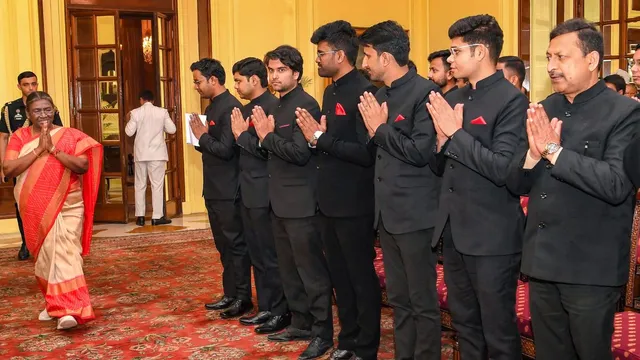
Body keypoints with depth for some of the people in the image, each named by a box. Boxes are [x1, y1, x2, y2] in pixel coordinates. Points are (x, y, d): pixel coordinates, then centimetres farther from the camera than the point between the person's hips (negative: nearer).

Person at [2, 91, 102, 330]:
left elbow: (83, 166, -12)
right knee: (45, 256, 14)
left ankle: (68, 309, -19)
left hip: (66, 207, -3)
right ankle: (54, 303, 28)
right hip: (35, 210, 4)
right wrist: (38, 150, -15)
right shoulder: (19, 137, 3)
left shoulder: (70, 136, -2)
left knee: (64, 253, -14)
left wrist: (53, 149, -18)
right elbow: (8, 170, -8)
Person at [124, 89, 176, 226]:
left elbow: (129, 132, -1)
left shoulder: (135, 112, -1)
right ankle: (157, 217, -1)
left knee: (140, 185, 9)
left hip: (140, 153, 1)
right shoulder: (162, 112, -2)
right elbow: (172, 129, -2)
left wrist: (129, 120, 16)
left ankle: (140, 216, 10)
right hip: (157, 153, -1)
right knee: (157, 184, 0)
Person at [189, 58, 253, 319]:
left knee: (235, 244, 0)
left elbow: (226, 149, -23)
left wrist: (202, 136, -10)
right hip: (214, 189, 10)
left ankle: (243, 298, 10)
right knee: (224, 245, 15)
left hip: (228, 191, -10)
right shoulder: (212, 107, 14)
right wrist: (200, 139, -1)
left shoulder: (230, 107, -16)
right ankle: (230, 295, 25)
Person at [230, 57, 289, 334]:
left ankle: (281, 312, 11)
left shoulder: (273, 107, -14)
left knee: (271, 255, 0)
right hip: (248, 192, 9)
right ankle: (266, 308, 24)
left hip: (264, 193, -9)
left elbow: (268, 149, -22)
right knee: (257, 254, 14)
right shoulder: (246, 109, 14)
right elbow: (238, 149, 14)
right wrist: (239, 134, -3)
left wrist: (241, 135, -13)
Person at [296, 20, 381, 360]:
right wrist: (316, 136, -4)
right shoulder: (331, 91, 12)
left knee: (362, 277, 6)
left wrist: (321, 139, -22)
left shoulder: (363, 91, -17)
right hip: (329, 201, 9)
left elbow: (366, 153, -25)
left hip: (354, 204, -9)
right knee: (339, 275, 18)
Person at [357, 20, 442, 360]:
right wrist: (373, 132, -3)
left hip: (414, 213, -8)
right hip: (387, 211, 8)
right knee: (398, 298, 16)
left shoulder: (424, 91, -12)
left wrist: (380, 130, -11)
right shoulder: (379, 95, 13)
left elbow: (421, 151, -21)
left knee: (422, 301, 3)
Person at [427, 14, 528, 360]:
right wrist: (442, 139, -7)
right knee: (463, 322, 20)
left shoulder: (511, 100, -12)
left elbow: (504, 169, -22)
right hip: (453, 230, 7)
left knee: (498, 330, 5)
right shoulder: (453, 99, 10)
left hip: (492, 236, -7)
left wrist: (457, 133, -19)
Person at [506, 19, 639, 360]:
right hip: (541, 261, 6)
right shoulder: (544, 110, 7)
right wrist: (533, 153, -14)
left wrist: (555, 151, -22)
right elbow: (516, 183, 5)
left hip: (590, 268, -5)